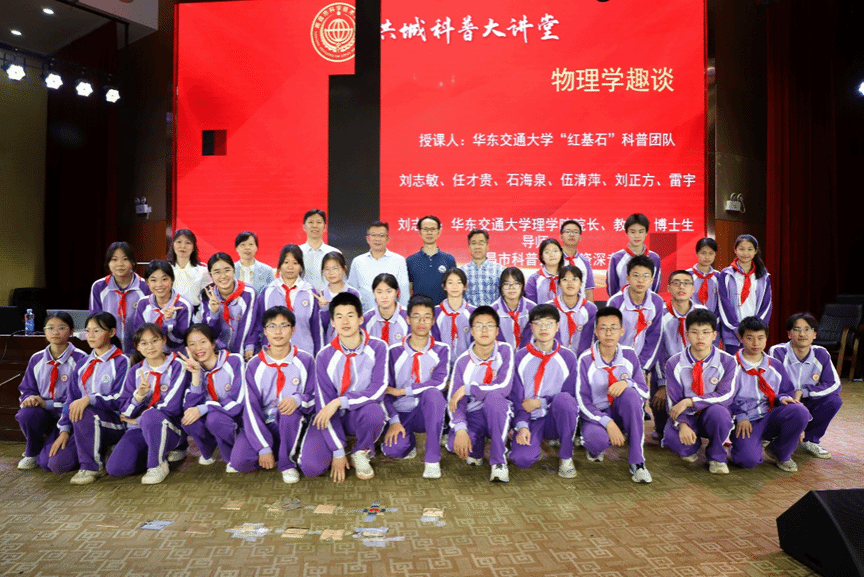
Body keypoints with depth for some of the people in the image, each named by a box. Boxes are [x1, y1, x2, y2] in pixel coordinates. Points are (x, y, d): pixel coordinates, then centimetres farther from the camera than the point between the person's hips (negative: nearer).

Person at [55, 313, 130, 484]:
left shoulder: (121, 362, -6)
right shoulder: (83, 364, 13)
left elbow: (119, 400, -14)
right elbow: (71, 399, 12)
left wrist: (89, 399, -28)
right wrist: (64, 430, 2)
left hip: (114, 423, -5)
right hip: (86, 427, 6)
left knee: (85, 412, -36)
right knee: (56, 462, -13)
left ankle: (92, 467, -19)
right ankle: (98, 450, 13)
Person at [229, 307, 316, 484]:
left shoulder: (305, 361, -4)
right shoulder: (255, 365, -4)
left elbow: (314, 396, -2)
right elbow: (251, 407, -9)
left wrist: (298, 399, -28)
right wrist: (263, 448, -17)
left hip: (293, 425, -1)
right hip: (262, 424, 1)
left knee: (291, 410, -35)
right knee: (239, 461, -23)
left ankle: (287, 462, -13)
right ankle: (271, 457, 10)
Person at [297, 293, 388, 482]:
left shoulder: (377, 347, -10)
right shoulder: (325, 356, -9)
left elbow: (378, 389, -18)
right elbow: (324, 402, -11)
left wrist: (339, 401, -27)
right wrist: (338, 452, -14)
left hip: (363, 413, 0)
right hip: (332, 417, 1)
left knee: (373, 411, -37)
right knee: (310, 467, -21)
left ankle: (361, 453, -3)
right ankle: (343, 448, 14)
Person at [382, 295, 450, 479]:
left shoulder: (441, 350, -2)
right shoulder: (394, 352, -1)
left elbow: (439, 382, -17)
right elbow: (385, 390, -1)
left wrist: (401, 391, -16)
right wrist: (393, 421, -14)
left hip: (428, 413, 0)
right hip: (401, 413, 1)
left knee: (433, 393, -35)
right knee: (393, 449, -29)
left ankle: (432, 459, -26)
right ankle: (408, 441, 11)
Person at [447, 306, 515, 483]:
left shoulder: (505, 351, -9)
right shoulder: (463, 362, -4)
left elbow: (503, 388, -22)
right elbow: (454, 400, -9)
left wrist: (467, 389, -17)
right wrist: (460, 429, -26)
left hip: (500, 415, -1)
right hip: (473, 415, 2)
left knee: (494, 397, -36)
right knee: (454, 444, -29)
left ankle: (499, 461, -21)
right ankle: (476, 449, 12)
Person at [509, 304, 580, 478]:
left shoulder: (567, 357, 1)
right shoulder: (521, 357, 2)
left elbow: (570, 395, -1)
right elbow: (516, 396, -1)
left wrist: (540, 402, -13)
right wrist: (522, 426, -15)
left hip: (557, 419, 0)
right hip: (531, 420, 0)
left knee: (563, 399, -34)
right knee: (521, 459, -27)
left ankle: (566, 457, -15)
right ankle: (532, 441, 13)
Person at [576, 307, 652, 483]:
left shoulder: (629, 355, -4)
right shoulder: (586, 359, -13)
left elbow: (645, 392, -3)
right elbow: (583, 401, -14)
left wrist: (627, 382, -26)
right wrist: (608, 423, -27)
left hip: (621, 414, 3)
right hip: (595, 415, -3)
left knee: (631, 394, -31)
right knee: (597, 437, -38)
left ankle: (637, 462, -23)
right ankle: (594, 449, 5)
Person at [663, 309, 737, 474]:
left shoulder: (727, 362, -6)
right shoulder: (674, 363, -5)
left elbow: (726, 396, -16)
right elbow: (673, 401, -7)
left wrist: (689, 401, -24)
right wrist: (682, 424, -26)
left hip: (712, 417, 0)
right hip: (687, 417, 0)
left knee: (718, 411, -36)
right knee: (671, 437, -32)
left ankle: (716, 457, -6)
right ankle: (690, 448, 9)